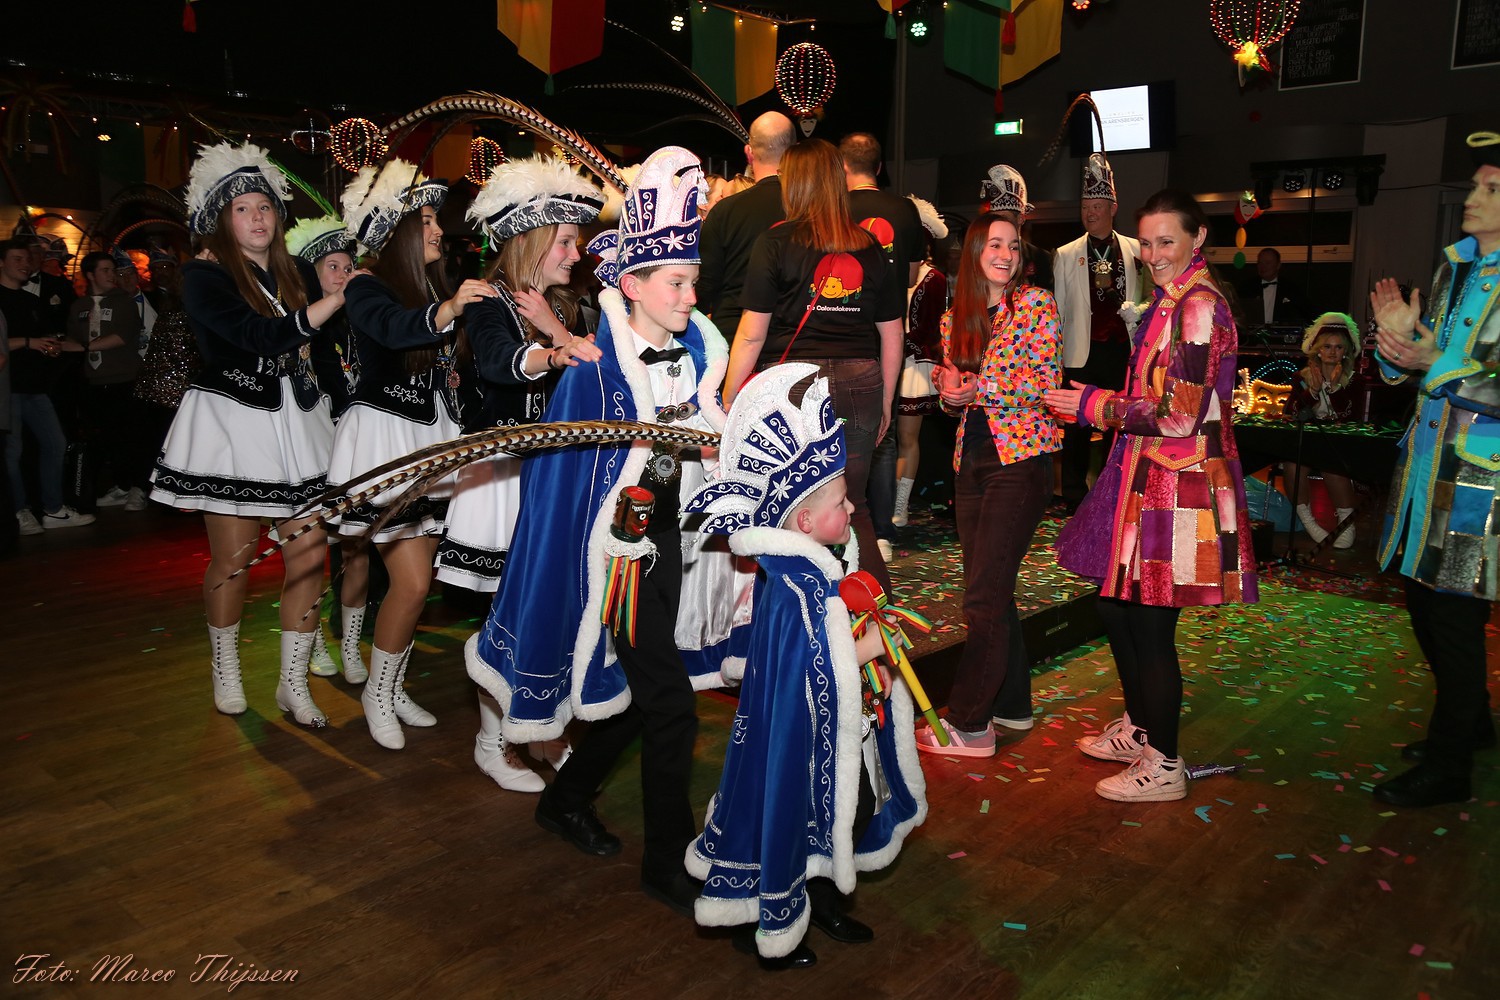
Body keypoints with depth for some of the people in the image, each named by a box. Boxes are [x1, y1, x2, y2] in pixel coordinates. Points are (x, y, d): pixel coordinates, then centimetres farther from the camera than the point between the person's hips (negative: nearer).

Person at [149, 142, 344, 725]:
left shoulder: (295, 274, 10)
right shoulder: (203, 277, -6)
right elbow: (263, 336, -21)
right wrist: (337, 297, -21)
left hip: (295, 423, 4)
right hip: (231, 425, -4)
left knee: (309, 552, -1)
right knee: (232, 556, 4)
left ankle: (294, 683, 11)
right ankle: (225, 669, 28)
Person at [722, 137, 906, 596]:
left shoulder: (776, 242, -1)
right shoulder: (869, 248, 11)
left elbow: (751, 335, -5)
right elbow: (892, 335, 13)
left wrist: (727, 403, 1)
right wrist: (884, 403, 23)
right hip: (859, 385, 4)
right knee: (852, 507, 14)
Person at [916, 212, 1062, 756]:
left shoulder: (1036, 302, -2)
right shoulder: (956, 317, 13)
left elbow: (1046, 380, -10)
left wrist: (981, 388, -16)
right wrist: (947, 383, -4)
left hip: (1020, 456, -6)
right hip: (972, 458, 6)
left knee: (984, 595, -8)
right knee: (991, 590, 13)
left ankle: (969, 722, 0)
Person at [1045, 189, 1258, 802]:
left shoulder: (1198, 306, -15)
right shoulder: (1173, 300, 16)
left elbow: (1179, 415, -20)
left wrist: (1091, 404, -12)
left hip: (1178, 491, -10)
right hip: (1147, 480, 10)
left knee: (1150, 627, -1)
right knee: (1116, 609, 18)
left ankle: (1162, 765, 15)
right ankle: (1139, 728, 36)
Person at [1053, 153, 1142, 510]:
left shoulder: (1136, 251, 7)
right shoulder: (1066, 255, 5)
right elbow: (1057, 309, 4)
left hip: (1124, 351, 1)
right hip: (1083, 353, -1)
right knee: (1078, 428, 3)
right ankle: (1075, 500, 14)